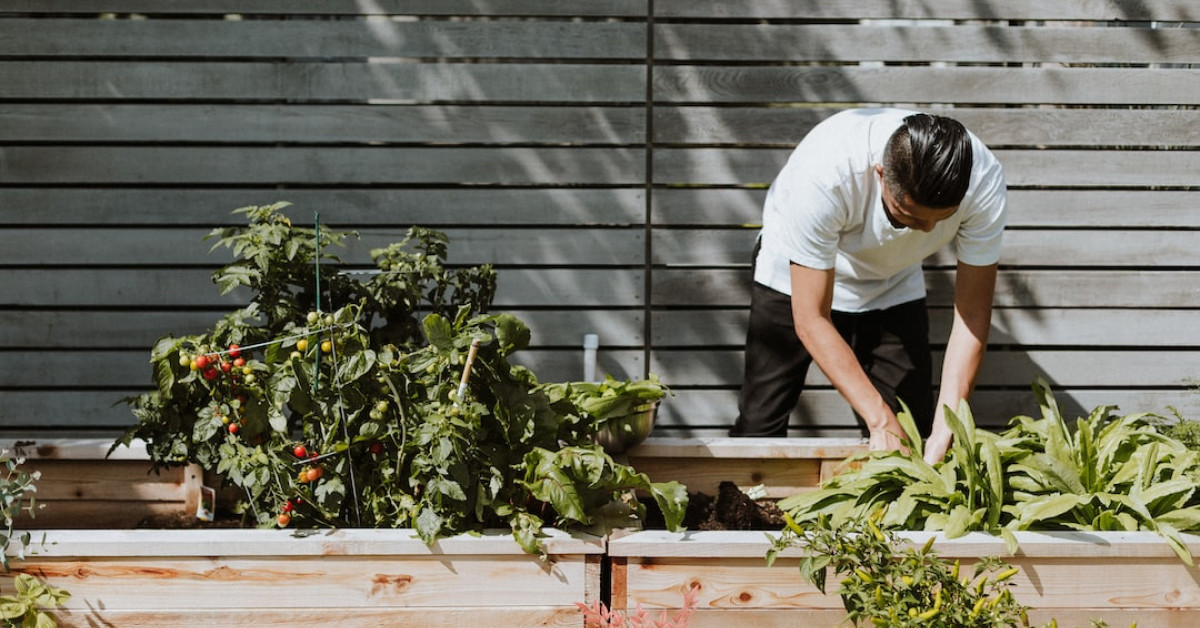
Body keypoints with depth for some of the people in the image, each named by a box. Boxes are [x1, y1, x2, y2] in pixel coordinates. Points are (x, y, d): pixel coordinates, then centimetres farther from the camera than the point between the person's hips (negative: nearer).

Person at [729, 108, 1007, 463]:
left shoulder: (984, 182, -32)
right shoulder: (824, 174, -42)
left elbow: (973, 312, -24)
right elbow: (811, 320, -34)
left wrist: (945, 429, -33)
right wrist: (880, 420, -38)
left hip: (893, 286, 3)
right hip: (797, 278, -2)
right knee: (759, 427, -7)